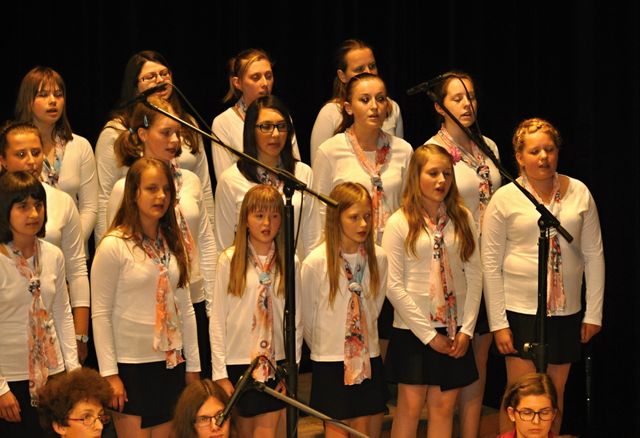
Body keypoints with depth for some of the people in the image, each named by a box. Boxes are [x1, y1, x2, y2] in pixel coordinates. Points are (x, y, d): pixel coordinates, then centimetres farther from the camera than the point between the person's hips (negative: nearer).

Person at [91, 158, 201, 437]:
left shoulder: (173, 244, 8)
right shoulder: (114, 246, -10)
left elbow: (185, 308, 12)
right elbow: (100, 314, -11)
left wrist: (193, 366, 10)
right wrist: (109, 374, -14)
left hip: (171, 364, 5)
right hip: (131, 366, -5)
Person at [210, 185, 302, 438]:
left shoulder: (288, 264, 2)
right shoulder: (229, 260, -4)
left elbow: (296, 319, 5)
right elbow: (217, 320, -3)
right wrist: (220, 374, -6)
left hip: (275, 363, 1)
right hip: (238, 362, -1)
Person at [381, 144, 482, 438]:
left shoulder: (462, 218, 4)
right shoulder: (400, 223, -6)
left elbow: (474, 276, 5)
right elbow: (393, 286, -9)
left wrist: (466, 329, -4)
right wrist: (428, 335, -11)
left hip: (455, 332, 3)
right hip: (413, 332, -3)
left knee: (444, 406, 6)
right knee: (410, 407, 1)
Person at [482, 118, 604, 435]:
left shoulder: (579, 193, 3)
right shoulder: (505, 199, -5)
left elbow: (593, 255, 7)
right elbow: (491, 264, -4)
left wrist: (593, 312, 4)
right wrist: (498, 323, -7)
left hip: (566, 313, 3)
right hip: (521, 312, -3)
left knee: (555, 398, 11)